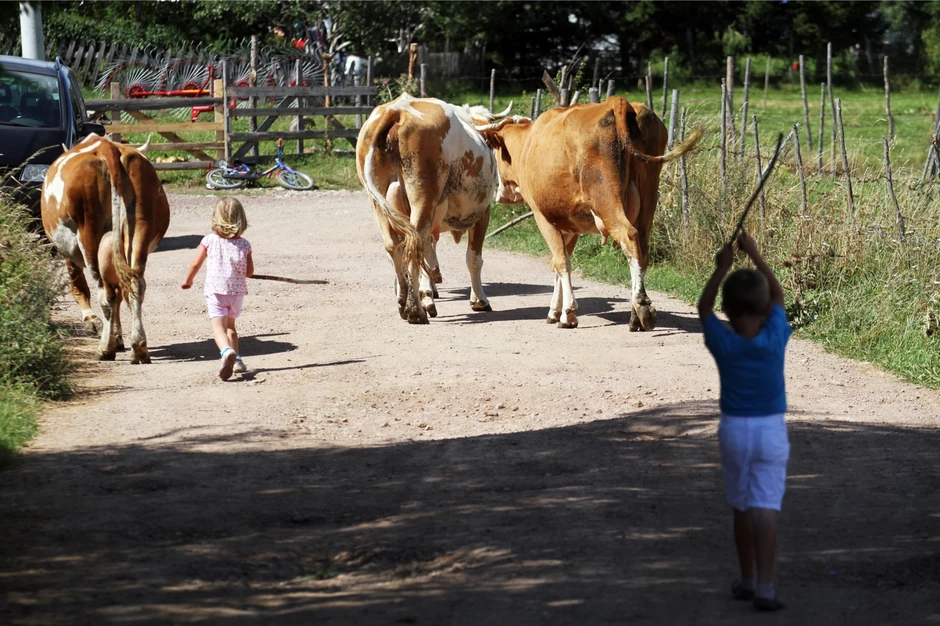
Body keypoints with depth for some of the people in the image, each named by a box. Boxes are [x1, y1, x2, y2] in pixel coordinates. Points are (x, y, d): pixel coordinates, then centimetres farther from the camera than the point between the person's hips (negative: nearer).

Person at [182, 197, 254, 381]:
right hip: (237, 291, 3)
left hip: (215, 290, -3)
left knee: (218, 326, -14)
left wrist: (188, 280, 21)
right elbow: (249, 271, 1)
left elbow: (196, 264, 3)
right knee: (230, 325, 23)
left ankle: (227, 352, -41)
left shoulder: (209, 240, -4)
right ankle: (236, 360, 23)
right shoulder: (244, 244, 0)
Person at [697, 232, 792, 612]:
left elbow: (703, 308, 6)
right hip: (772, 431, -1)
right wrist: (754, 253, 8)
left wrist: (721, 268, 3)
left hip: (734, 430, 1)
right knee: (766, 509, -5)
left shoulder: (723, 343, -12)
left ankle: (747, 580, 25)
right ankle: (764, 588, -13)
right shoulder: (775, 338, -11)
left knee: (741, 507, 15)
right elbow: (778, 294, 5)